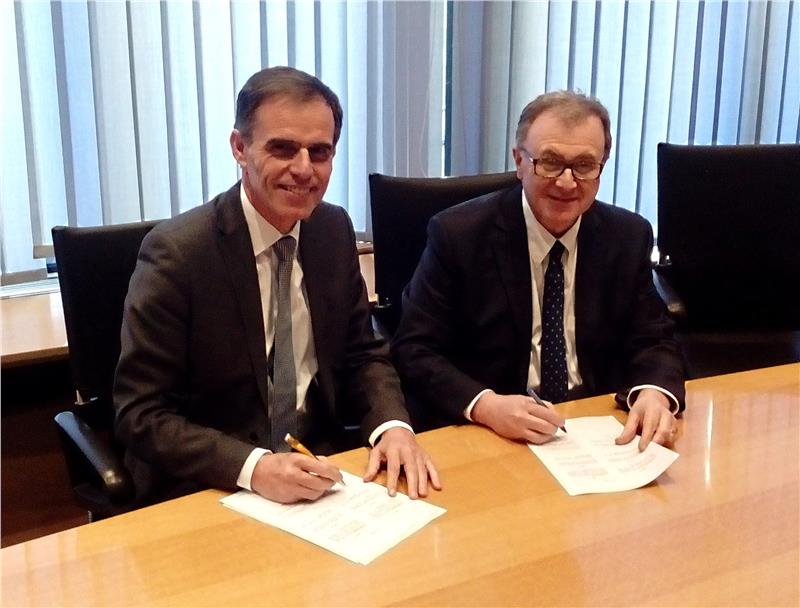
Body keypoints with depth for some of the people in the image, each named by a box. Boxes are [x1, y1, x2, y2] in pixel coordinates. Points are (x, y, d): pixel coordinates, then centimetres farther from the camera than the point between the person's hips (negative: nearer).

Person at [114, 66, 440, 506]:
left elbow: (361, 354, 8)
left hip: (318, 474, 3)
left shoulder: (335, 230, -1)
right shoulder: (177, 252, -16)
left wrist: (393, 426, -12)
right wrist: (253, 467, -28)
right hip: (206, 491, -3)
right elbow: (140, 414, -15)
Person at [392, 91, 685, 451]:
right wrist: (485, 405, -27)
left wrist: (654, 393, -18)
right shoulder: (459, 234, -10)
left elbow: (652, 341, 5)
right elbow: (413, 350, -11)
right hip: (485, 434, -3)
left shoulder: (628, 237, 1)